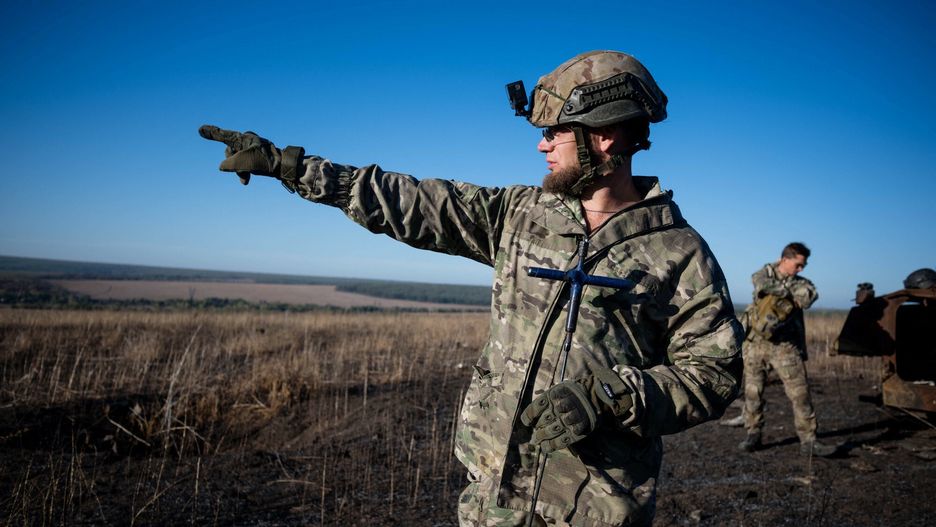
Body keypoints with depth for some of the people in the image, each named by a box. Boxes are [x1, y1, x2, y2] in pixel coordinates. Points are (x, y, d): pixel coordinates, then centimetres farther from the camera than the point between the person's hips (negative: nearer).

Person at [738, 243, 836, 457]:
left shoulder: (800, 283, 6)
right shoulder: (766, 272, 4)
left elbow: (809, 296, -17)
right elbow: (761, 283, -20)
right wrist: (788, 289, -13)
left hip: (785, 346, 1)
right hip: (756, 343, 0)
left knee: (800, 392, -5)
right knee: (752, 391, 5)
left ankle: (808, 440, 1)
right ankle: (753, 435, 17)